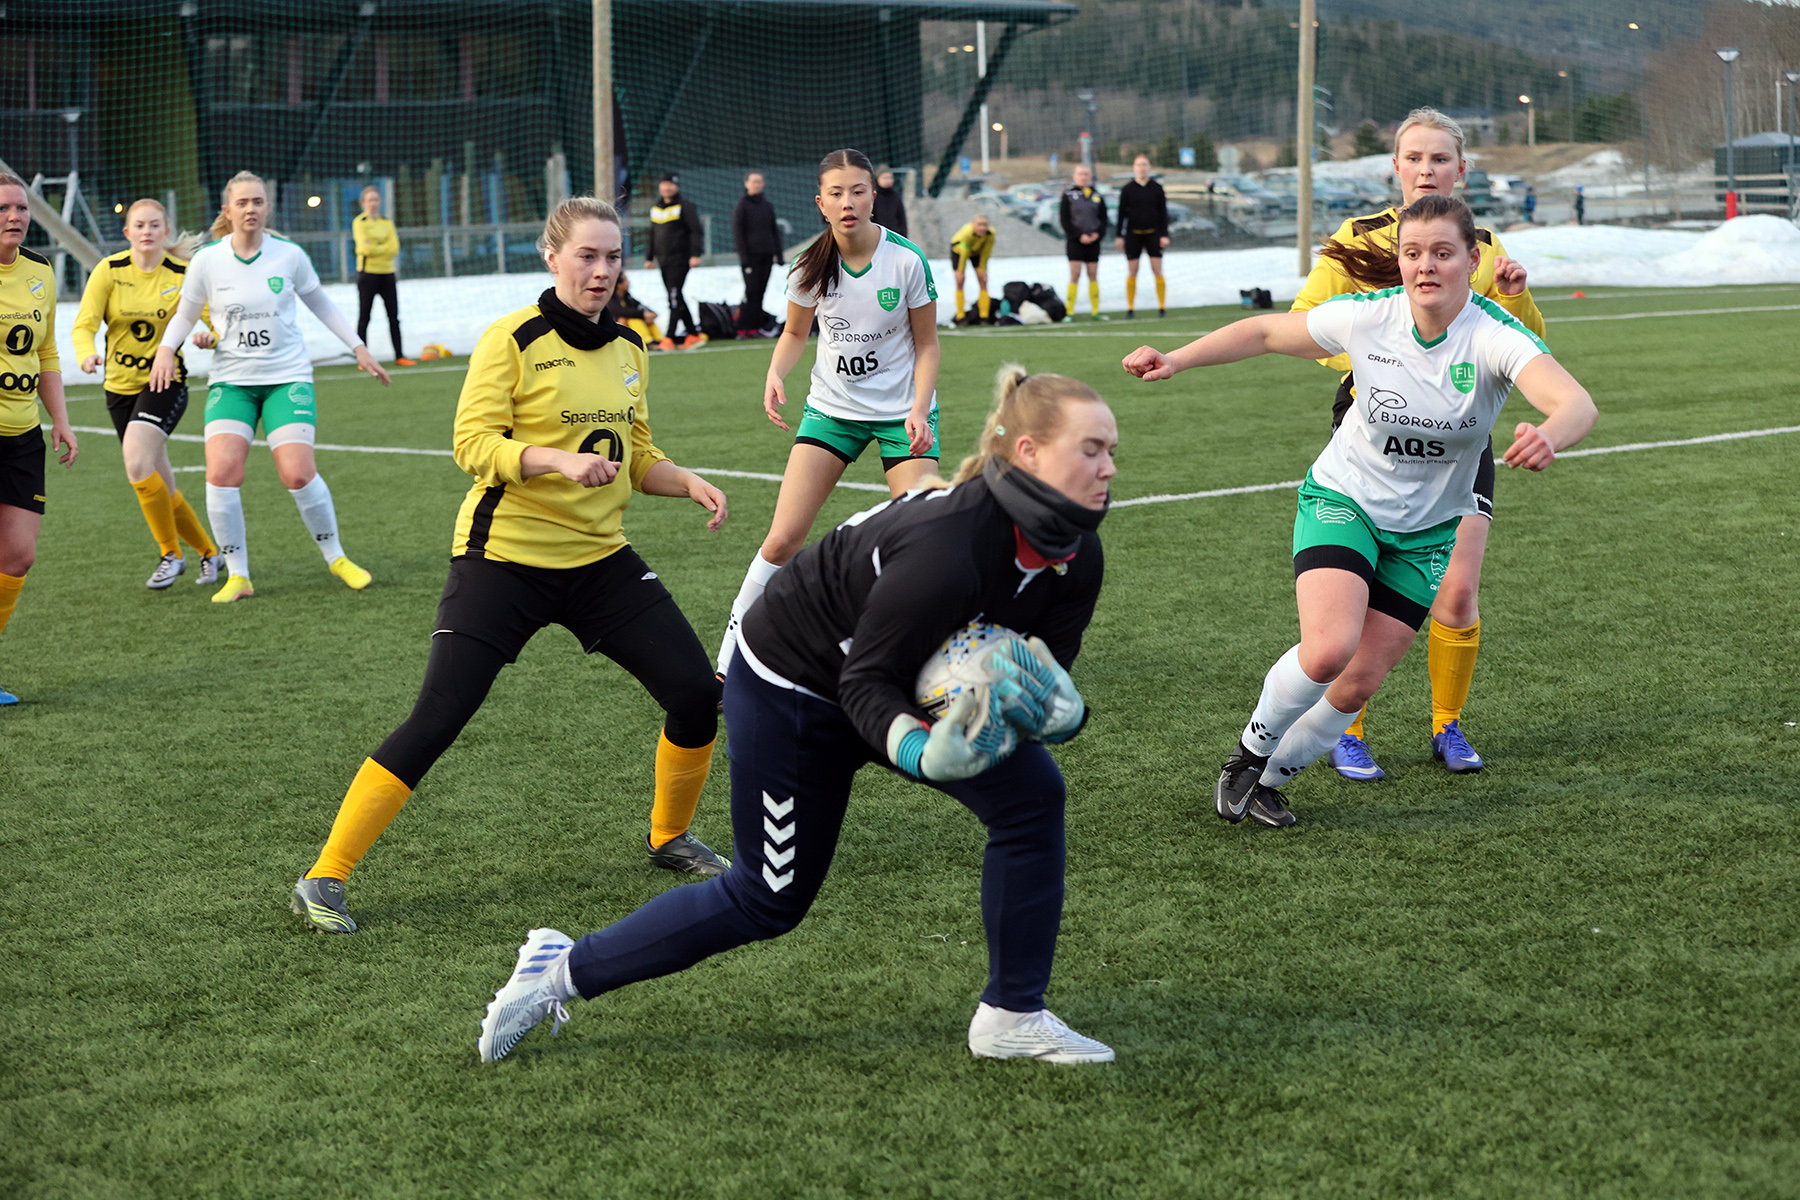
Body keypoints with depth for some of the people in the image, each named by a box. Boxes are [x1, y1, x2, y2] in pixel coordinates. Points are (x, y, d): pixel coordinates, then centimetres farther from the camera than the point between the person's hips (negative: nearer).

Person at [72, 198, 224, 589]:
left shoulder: (183, 275, -7)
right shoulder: (109, 271, -5)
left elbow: (215, 323, -4)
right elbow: (84, 324, -9)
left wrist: (207, 336, -28)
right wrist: (87, 352, -31)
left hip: (165, 382, -3)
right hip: (120, 386, 3)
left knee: (138, 466, -25)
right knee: (160, 487, 8)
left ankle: (171, 554, -9)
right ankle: (209, 551, 29)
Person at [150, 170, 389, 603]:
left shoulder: (289, 255, -2)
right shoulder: (207, 261, -3)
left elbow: (319, 303, 14)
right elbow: (185, 313, 11)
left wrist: (358, 347, 14)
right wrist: (166, 348, -7)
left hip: (287, 375, -1)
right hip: (231, 379, 1)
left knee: (297, 473, -15)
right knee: (221, 471, -17)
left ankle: (336, 557, 9)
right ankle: (238, 576, -3)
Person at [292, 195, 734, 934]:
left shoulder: (629, 350, 9)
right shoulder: (512, 340, -10)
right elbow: (473, 444, -18)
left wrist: (689, 483, 1)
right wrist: (559, 460, -32)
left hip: (600, 558, 6)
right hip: (504, 559, -6)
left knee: (696, 691, -2)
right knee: (435, 721, -11)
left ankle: (670, 837, 24)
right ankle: (324, 879, -2)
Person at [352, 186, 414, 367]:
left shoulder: (387, 223, 11)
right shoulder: (359, 222, -2)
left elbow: (394, 249, -1)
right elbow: (365, 248, -15)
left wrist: (374, 248, -10)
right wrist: (384, 248, -5)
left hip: (387, 273, 5)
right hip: (367, 273, -5)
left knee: (394, 316, 5)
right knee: (364, 317, -3)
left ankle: (399, 356, 9)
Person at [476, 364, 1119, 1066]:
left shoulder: (1076, 555, -14)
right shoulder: (946, 549, -38)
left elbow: (1045, 666, -4)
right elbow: (866, 682, -29)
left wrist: (1055, 710, -27)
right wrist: (921, 752, -48)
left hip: (914, 677, 7)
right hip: (795, 685, -7)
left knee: (1033, 796, -12)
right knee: (769, 899, 3)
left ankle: (1012, 1019, 1)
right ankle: (564, 970, 19)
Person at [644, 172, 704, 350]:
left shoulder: (684, 207, -4)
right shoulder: (655, 209, 16)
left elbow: (697, 231, -8)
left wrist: (695, 254, -17)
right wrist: (649, 258, 22)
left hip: (680, 259, -7)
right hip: (663, 260, 7)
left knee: (675, 296, -13)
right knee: (675, 298, 8)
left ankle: (669, 337, -16)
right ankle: (694, 334, 15)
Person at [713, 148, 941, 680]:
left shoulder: (906, 260, -15)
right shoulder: (810, 266, -9)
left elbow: (926, 344, -4)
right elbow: (794, 332, 8)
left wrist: (919, 410, -18)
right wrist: (775, 374, -12)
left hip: (902, 411, -1)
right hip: (831, 409, 2)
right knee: (783, 540, -7)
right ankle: (728, 660, 7)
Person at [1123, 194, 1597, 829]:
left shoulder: (1495, 336, -23)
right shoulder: (1367, 316, -18)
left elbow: (1577, 404, -40)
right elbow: (1266, 331, -1)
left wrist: (1549, 436, -64)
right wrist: (1175, 360, -8)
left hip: (1428, 529, 1)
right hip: (1343, 499, -1)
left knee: (1358, 684, 1)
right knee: (1328, 650, -25)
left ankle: (1270, 778, 28)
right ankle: (1250, 751, 4)